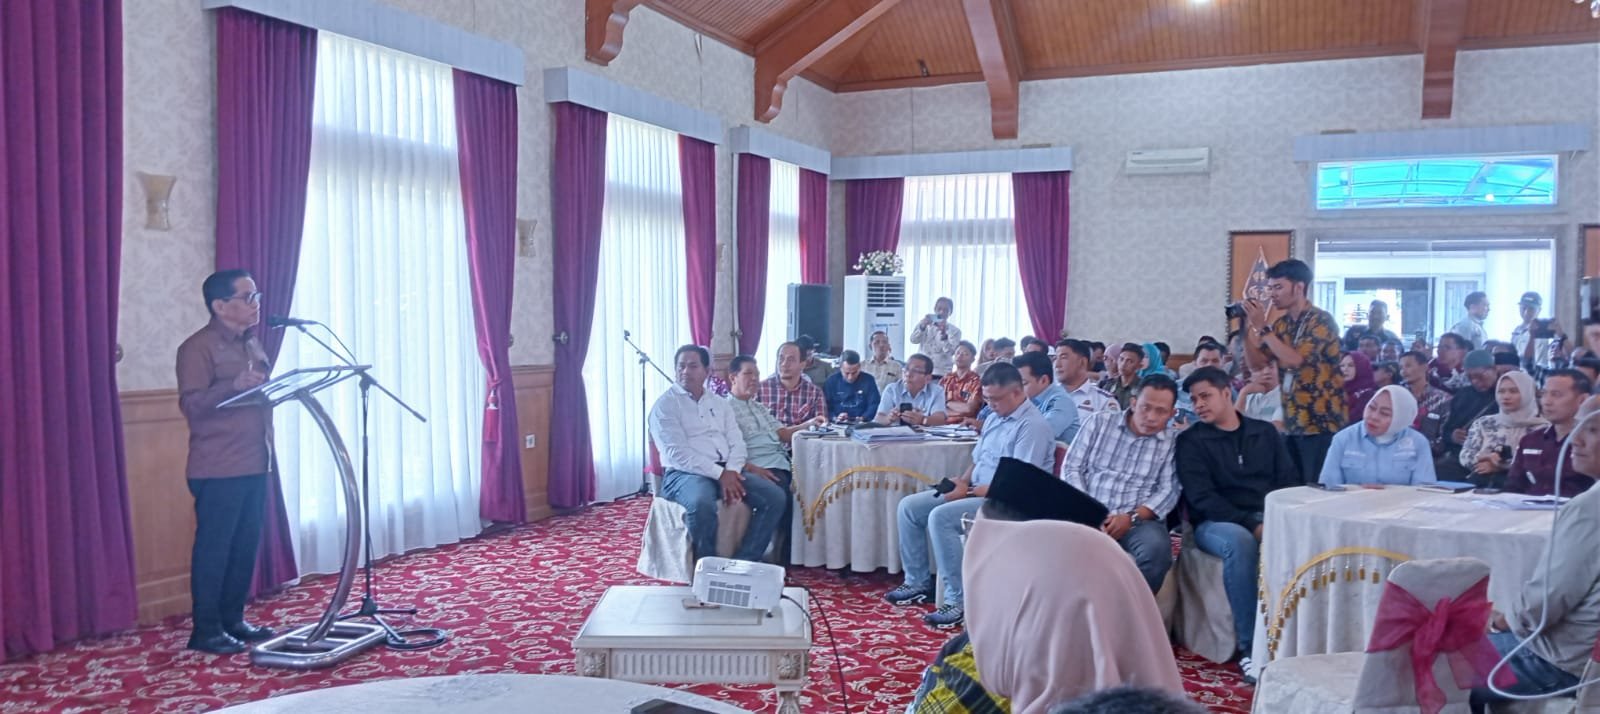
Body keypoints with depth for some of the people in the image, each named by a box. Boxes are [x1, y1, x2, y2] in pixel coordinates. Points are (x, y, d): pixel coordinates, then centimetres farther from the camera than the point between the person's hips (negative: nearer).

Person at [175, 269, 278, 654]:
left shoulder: (252, 343, 17)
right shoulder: (197, 348, -9)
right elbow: (191, 404, -18)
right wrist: (234, 385, -32)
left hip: (255, 464, 8)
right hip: (218, 469, -8)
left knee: (245, 546, 11)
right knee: (213, 547, -2)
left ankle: (233, 619, 21)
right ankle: (205, 630, 6)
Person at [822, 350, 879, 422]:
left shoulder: (868, 380, 4)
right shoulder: (831, 381, 3)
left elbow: (874, 405, 0)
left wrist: (863, 418, -17)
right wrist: (835, 418, -18)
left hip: (862, 424, 0)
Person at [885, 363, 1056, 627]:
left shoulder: (1032, 426, -14)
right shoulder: (994, 419, 14)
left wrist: (970, 491, -19)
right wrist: (963, 481, 1)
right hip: (976, 492, 10)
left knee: (940, 516, -31)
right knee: (909, 507, 1)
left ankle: (959, 602, -25)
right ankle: (917, 583, 10)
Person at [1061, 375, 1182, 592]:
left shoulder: (1174, 442, 8)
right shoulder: (1099, 423, 9)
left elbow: (1168, 491, 0)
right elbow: (1072, 469, 6)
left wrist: (1131, 517, -16)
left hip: (1139, 520, 0)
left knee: (1157, 547, -34)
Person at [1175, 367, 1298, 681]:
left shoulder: (1265, 432, 15)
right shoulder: (1190, 440, 4)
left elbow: (1289, 481, 9)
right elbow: (1201, 498, -8)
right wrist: (1251, 523, -20)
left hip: (1269, 518, 3)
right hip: (1216, 522, -3)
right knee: (1240, 542, -38)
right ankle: (1250, 646, -32)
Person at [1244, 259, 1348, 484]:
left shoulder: (1321, 320, -11)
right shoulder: (1281, 324, 11)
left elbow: (1293, 360, -22)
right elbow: (1256, 363, 9)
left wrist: (1262, 327, -17)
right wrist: (1246, 327, -3)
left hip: (1321, 422, -7)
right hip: (1292, 422, 7)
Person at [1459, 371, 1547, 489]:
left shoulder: (1541, 427, 8)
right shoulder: (1483, 423, 17)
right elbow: (1464, 456, 7)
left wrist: (1500, 465, -11)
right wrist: (1482, 457, -14)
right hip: (1479, 484, 2)